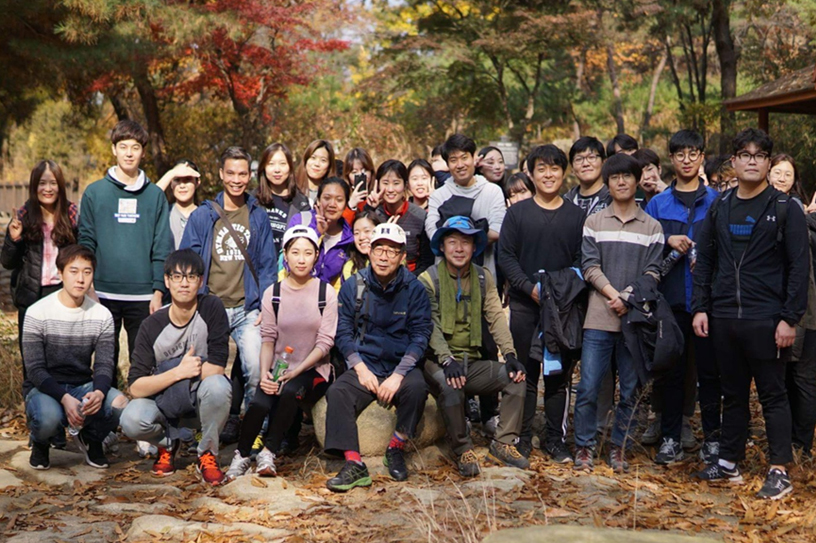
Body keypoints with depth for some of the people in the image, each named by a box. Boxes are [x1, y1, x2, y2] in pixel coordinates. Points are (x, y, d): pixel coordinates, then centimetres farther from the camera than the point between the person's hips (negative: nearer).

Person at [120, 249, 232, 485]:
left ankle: (207, 455, -8)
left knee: (218, 386, -35)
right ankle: (168, 443, 8)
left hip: (202, 403, -1)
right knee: (131, 420, -29)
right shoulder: (152, 326, -10)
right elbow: (135, 388, -16)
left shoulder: (212, 308, -14)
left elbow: (216, 367, -20)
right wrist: (178, 372, -28)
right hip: (164, 404, 1)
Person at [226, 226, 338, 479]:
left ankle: (268, 453, -20)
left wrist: (296, 371, -18)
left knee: (291, 390, -34)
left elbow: (325, 342, -5)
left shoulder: (326, 293, 0)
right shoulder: (273, 293, 6)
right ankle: (242, 455, -4)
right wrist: (264, 373, -18)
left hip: (313, 370, -1)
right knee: (259, 403, -28)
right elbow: (268, 339, 1)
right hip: (278, 369, 1)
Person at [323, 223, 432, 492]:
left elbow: (420, 335, -4)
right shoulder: (353, 286, 3)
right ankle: (354, 465, -29)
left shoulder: (413, 288, -1)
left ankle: (396, 449, -10)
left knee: (416, 388, -32)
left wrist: (398, 375, -15)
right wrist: (361, 368, -11)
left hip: (401, 366, -1)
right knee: (337, 392, -27)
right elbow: (343, 332, 4)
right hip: (364, 366, 1)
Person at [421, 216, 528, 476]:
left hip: (472, 362, 5)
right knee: (450, 385, -35)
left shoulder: (483, 278, 11)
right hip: (437, 363, -5)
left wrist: (510, 355, -15)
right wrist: (447, 361, -30)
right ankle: (462, 450, -18)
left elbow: (496, 318, 0)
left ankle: (503, 444, -7)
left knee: (515, 376, -15)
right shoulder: (428, 279, -4)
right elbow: (431, 327, -15)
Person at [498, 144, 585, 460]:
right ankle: (522, 438, 13)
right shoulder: (517, 212, 4)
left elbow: (581, 260, 5)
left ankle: (556, 438, 15)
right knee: (524, 373, 4)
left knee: (559, 375, 5)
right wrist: (530, 287, -12)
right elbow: (505, 257, 0)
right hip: (524, 304, -1)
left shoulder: (576, 215, 7)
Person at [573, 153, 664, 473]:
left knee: (630, 390, 6)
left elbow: (653, 272, 2)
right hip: (599, 318, -1)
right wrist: (613, 296, -13)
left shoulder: (652, 227, 9)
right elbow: (590, 267, 1)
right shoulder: (594, 223, 8)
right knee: (588, 387, -3)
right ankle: (584, 446, 10)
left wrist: (629, 298, -13)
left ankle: (619, 447, 18)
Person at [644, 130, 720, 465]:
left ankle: (712, 437, 12)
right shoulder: (657, 204, 10)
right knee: (672, 370, 5)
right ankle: (670, 437, 13)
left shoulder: (717, 202, 7)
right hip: (671, 299, 1)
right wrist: (668, 242, -11)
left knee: (709, 370, 2)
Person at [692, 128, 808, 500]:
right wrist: (700, 308, 5)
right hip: (724, 319, 4)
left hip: (766, 320, -4)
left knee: (773, 395, 2)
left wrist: (790, 318, -12)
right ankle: (729, 463, 24)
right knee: (733, 395, 14)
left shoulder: (785, 209, -3)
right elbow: (704, 260, 13)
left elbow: (798, 266, -6)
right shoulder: (720, 209, 10)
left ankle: (779, 472, 9)